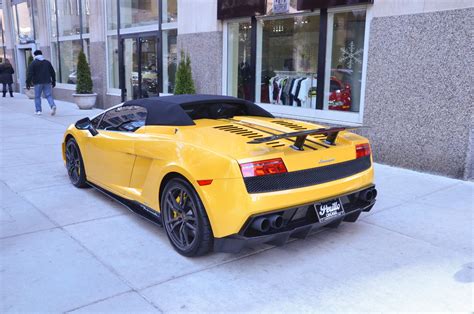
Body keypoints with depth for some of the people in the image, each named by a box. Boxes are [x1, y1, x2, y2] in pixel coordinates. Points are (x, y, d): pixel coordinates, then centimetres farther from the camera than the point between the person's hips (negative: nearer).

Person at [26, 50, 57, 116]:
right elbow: (53, 73, 14)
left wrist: (28, 84, -3)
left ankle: (38, 110, 8)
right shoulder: (47, 62, 10)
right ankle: (53, 105, -22)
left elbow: (30, 74, -6)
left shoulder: (33, 63, -2)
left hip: (38, 83, -3)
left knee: (37, 97, 7)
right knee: (49, 95, 3)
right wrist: (53, 82, 21)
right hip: (47, 82, 3)